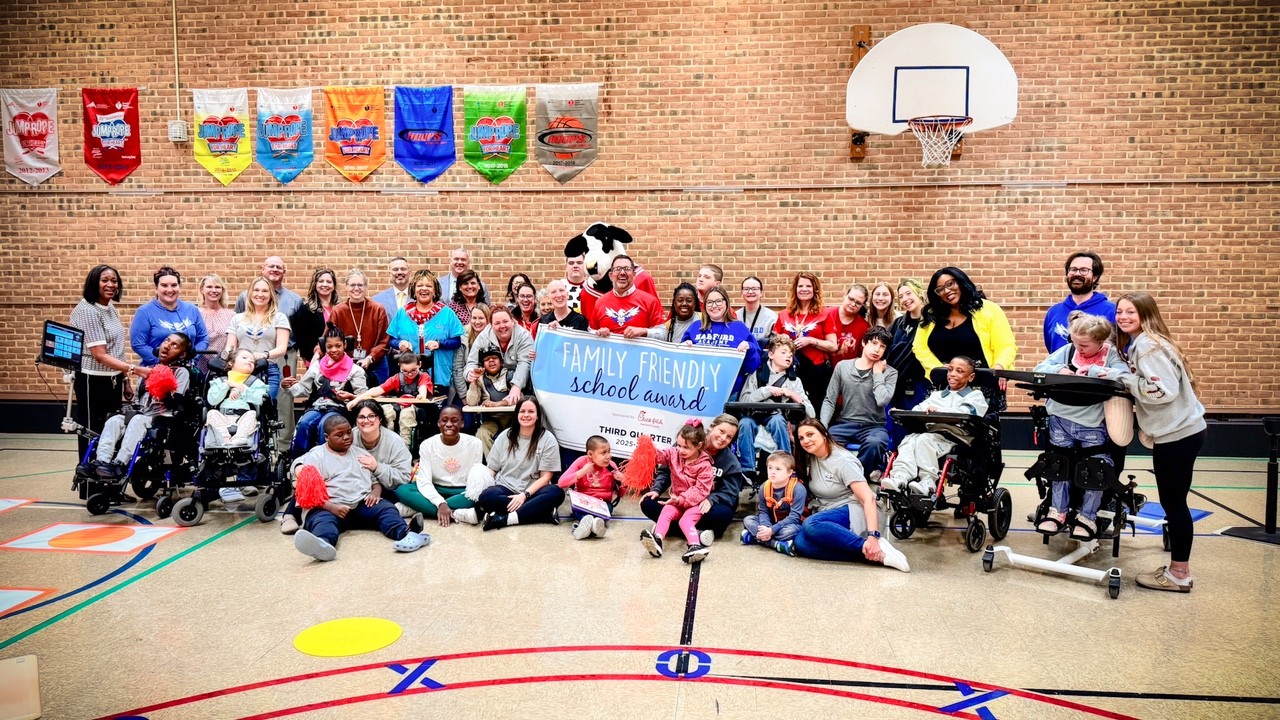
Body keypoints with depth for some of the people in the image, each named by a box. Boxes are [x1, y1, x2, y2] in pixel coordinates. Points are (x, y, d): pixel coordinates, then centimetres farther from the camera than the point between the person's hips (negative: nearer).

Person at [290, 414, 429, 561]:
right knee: (322, 519, -36)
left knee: (386, 509, -26)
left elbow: (376, 480, 26)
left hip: (363, 505, 3)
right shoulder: (316, 456, 9)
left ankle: (406, 533, -55)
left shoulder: (361, 454, 25)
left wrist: (375, 492, -1)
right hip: (331, 508, -3)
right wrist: (332, 508, -19)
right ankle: (323, 544, -70)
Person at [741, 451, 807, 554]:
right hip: (771, 523, 6)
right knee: (748, 520, -13)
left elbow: (794, 517, -25)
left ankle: (754, 537, -25)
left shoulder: (798, 489, -23)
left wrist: (772, 530, -31)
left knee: (791, 530, -38)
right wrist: (765, 527, -27)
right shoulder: (764, 487, -6)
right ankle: (777, 544, -29)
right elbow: (763, 511, -4)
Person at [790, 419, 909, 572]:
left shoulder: (843, 461, -13)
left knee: (811, 525, -38)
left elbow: (868, 498, -22)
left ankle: (876, 550, -32)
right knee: (800, 544, -27)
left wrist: (873, 536, -34)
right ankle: (871, 553, -27)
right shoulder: (810, 459, 8)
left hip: (852, 513, -7)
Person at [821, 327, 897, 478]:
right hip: (845, 424, 2)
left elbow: (882, 401, -15)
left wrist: (877, 373, -6)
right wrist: (822, 426, -9)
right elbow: (829, 401, 6)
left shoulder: (890, 373, 4)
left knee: (874, 443, -38)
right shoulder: (843, 366, 7)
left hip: (874, 426, -1)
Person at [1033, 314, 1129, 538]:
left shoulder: (1112, 355, -3)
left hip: (1093, 424, -2)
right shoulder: (1067, 351, 5)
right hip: (1062, 419, 3)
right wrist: (1059, 370, -17)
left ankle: (1087, 517, 15)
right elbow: (1039, 368, 1)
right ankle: (1058, 512, 22)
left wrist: (1092, 371, -24)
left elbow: (1124, 376, -21)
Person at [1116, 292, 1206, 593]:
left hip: (1178, 434, -10)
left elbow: (1164, 390, -24)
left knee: (1173, 503, -1)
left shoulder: (1148, 346, -17)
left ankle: (1179, 574, 9)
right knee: (1173, 501, 14)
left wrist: (1123, 379, -17)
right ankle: (1178, 568, 23)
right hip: (1176, 432, 10)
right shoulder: (1136, 344, 13)